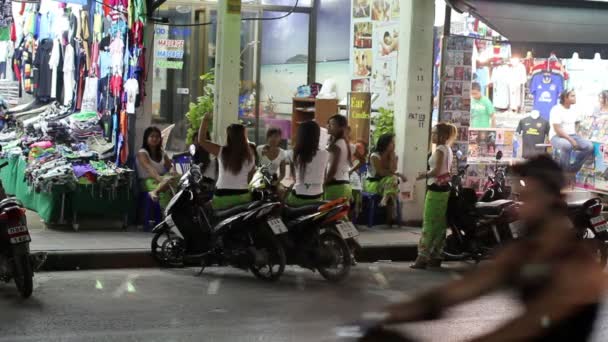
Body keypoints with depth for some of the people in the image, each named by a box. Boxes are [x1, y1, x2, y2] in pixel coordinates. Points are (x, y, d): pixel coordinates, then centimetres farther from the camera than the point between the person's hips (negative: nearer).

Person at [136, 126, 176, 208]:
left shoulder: (162, 153, 20)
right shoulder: (142, 153, -3)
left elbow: (170, 166, 9)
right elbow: (149, 168, -22)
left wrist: (172, 171, -20)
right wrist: (159, 178, -42)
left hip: (162, 179, 6)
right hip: (148, 181, -5)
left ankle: (155, 192, -51)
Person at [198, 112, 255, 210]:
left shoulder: (221, 151, -8)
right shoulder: (249, 155, -1)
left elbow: (201, 140, 1)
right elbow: (250, 177, 10)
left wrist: (206, 119, 6)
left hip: (222, 196, -2)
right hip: (243, 196, 2)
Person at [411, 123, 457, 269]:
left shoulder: (440, 149, -14)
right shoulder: (448, 149, 15)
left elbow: (436, 170, -22)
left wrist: (424, 175, -7)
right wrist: (428, 174, 14)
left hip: (436, 189, -10)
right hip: (444, 189, 10)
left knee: (429, 224, -9)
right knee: (440, 224, 10)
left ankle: (422, 257, -10)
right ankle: (435, 256, 14)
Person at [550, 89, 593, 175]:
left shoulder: (573, 109, 12)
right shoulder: (556, 110, -11)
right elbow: (557, 130, -18)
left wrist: (576, 138, 6)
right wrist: (571, 140, -21)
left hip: (572, 136, 7)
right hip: (557, 137, -7)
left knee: (589, 146, -18)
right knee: (567, 145, -41)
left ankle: (573, 168, -2)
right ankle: (562, 170, -21)